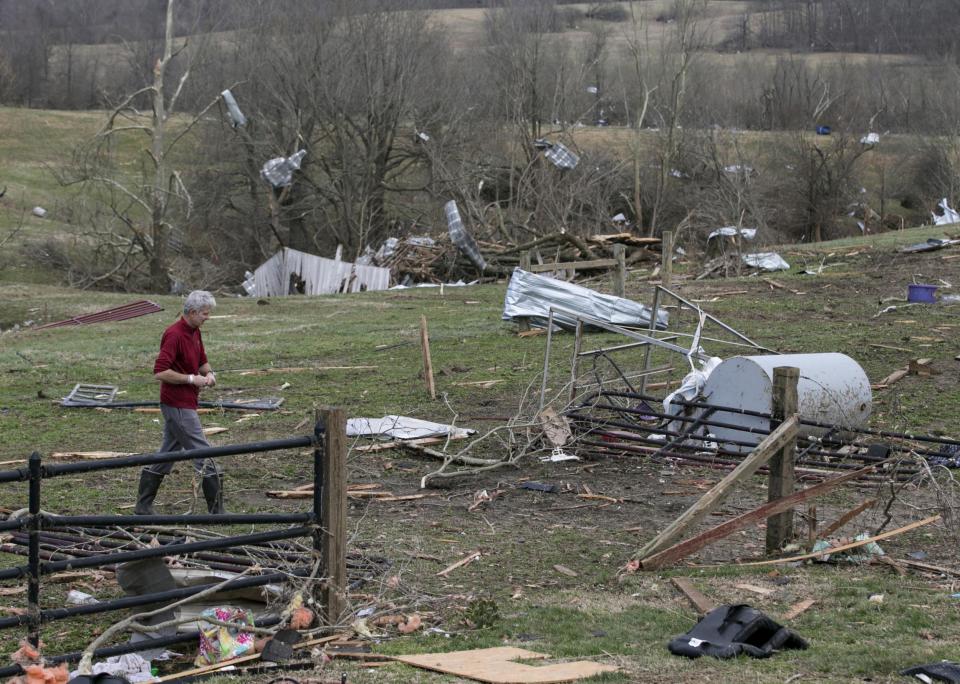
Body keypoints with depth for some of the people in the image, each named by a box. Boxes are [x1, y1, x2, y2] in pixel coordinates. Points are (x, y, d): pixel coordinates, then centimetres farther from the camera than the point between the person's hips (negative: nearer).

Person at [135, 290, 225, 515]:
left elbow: (202, 361, 23)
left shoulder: (195, 332, 11)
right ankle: (217, 511, -4)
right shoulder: (174, 335, -19)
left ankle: (143, 506, 18)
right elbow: (160, 372, -25)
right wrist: (192, 379, -20)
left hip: (183, 404, 10)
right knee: (204, 455, -7)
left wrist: (209, 374, 1)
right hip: (178, 406, -10)